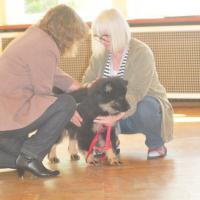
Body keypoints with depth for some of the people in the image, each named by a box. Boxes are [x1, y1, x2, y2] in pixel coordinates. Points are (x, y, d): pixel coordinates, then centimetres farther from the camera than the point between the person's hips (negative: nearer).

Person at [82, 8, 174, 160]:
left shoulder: (141, 53, -22)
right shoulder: (100, 54, -4)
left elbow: (135, 93, -33)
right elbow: (87, 83, -7)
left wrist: (117, 116, -50)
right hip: (115, 107, 4)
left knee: (144, 109, -39)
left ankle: (156, 144, -7)